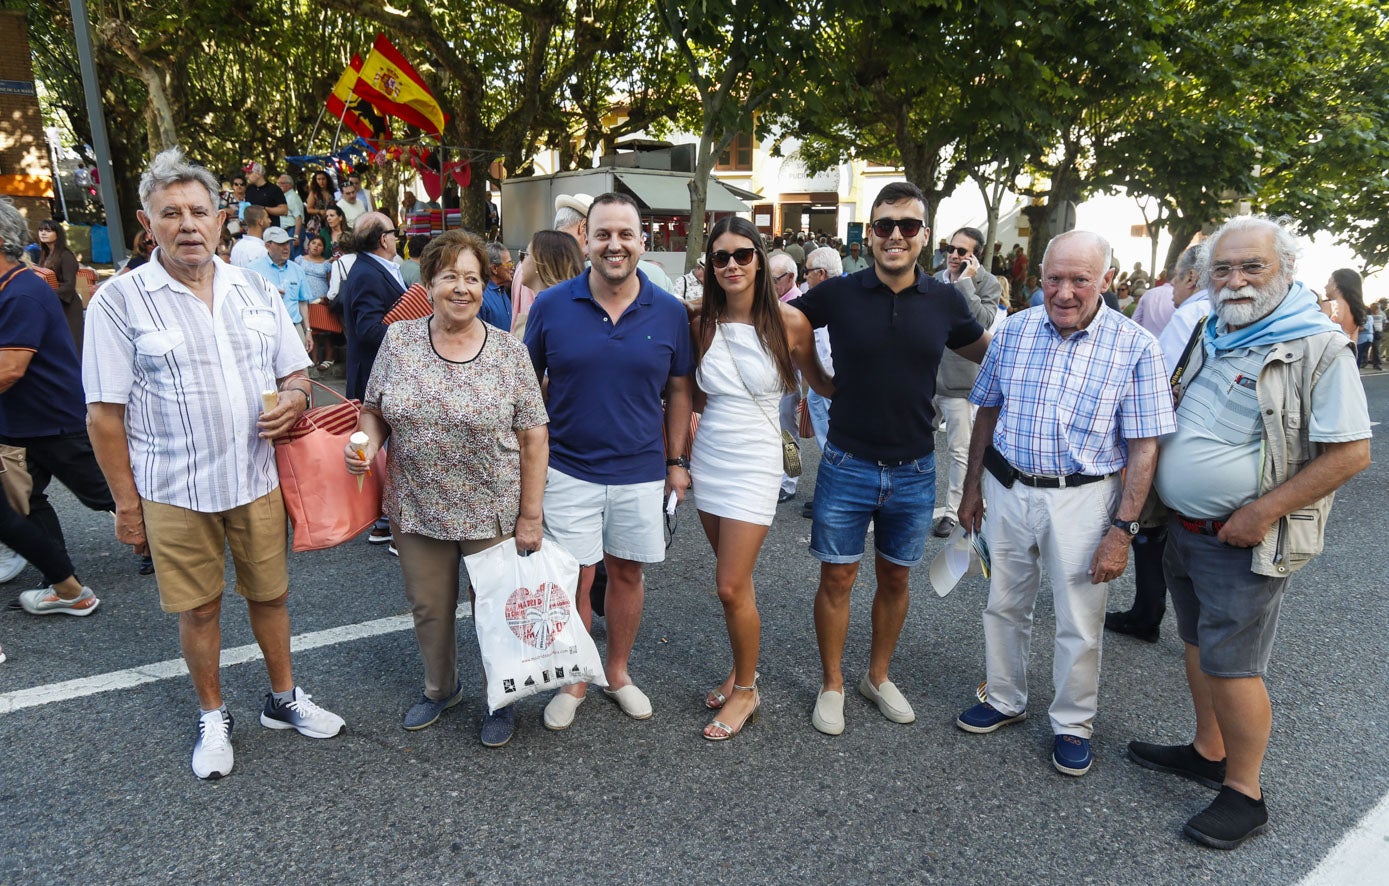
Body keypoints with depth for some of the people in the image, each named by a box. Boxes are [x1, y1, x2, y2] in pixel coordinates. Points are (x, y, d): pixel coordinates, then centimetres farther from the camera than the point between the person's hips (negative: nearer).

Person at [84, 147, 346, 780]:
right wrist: (126, 504, -6)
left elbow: (294, 371, 13)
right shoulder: (119, 301, -7)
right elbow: (104, 414, -6)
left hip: (257, 480, 3)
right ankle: (212, 717, 33)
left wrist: (294, 398, -11)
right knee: (198, 608, 11)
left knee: (270, 594, 15)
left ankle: (283, 699, 36)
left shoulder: (255, 290, 5)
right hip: (174, 491, -3)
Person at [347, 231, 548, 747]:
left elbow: (533, 437, -7)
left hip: (491, 514, -2)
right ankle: (440, 689, 45)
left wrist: (530, 516, -8)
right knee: (429, 608, 18)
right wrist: (367, 443, -14)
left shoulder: (509, 352, -8)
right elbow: (374, 409, 9)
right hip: (416, 510, 3)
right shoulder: (399, 340, -2)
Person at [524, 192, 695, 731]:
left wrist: (677, 461, 6)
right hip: (568, 469, -1)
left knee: (627, 573, 14)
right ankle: (573, 682, 27)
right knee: (573, 581, 5)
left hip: (641, 472, 1)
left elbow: (679, 390, 7)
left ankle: (617, 672, 35)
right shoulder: (551, 306, -5)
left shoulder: (670, 313, -3)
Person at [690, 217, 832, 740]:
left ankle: (745, 690, 17)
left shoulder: (789, 322, -9)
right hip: (709, 457, 4)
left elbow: (821, 384, 5)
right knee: (734, 579, 14)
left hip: (755, 461, -4)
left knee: (732, 586, -4)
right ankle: (742, 668, 34)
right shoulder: (702, 324, 2)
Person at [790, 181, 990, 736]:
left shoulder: (945, 302, -1)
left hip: (914, 472, 2)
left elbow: (989, 351, 17)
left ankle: (878, 677, 37)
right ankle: (832, 686, 27)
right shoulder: (838, 294, -7)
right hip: (847, 466, -2)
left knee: (895, 579, 16)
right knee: (837, 579, 7)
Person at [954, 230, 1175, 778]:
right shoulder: (1014, 331, 0)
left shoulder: (1135, 347, -10)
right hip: (1007, 490, 4)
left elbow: (1143, 448, -11)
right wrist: (972, 487, 9)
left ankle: (1073, 724, 31)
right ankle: (1005, 701, 38)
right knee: (1004, 606, 17)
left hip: (1081, 499, -3)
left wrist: (1122, 529, -15)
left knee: (1080, 625, 8)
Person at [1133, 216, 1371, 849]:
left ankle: (1244, 794, 16)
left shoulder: (1318, 348, -14)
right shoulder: (1208, 338, 7)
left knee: (1232, 665, -1)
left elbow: (1351, 452, -17)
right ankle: (1208, 753, 36)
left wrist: (1261, 513, -21)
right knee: (1199, 644, 18)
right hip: (1184, 529, 7)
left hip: (1244, 542, -7)